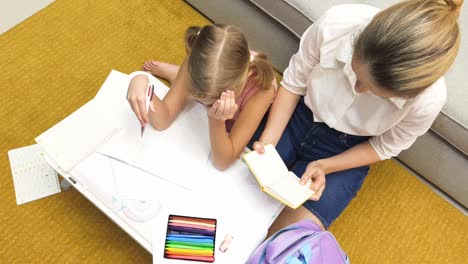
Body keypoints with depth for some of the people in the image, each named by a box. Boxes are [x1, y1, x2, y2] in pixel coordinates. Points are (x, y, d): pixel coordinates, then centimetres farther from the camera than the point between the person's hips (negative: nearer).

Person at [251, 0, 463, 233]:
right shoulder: (335, 24, -30)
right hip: (296, 118, 2)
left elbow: (385, 147, -8)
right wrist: (267, 142, -21)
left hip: (346, 151, -1)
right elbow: (293, 83, -12)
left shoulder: (428, 98, -29)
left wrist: (324, 167, -19)